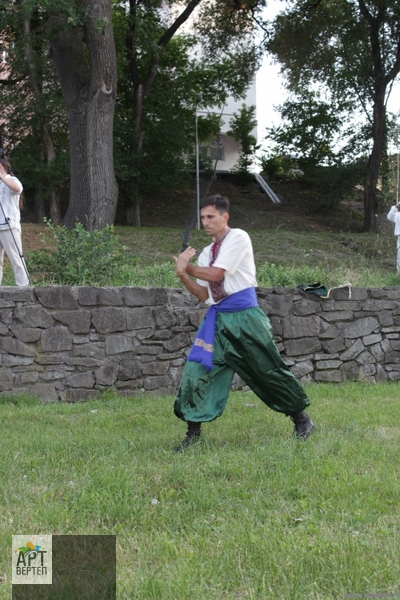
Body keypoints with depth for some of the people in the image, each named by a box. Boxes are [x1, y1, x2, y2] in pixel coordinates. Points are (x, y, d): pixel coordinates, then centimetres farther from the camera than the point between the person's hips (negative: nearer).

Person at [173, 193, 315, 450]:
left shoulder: (238, 237, -7)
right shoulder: (207, 253, 14)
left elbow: (216, 274, -15)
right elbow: (204, 295, 10)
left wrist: (187, 267, -2)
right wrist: (183, 275, -5)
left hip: (244, 315, -6)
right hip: (217, 317, 6)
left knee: (269, 370, 2)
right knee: (197, 370, -4)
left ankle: (302, 420, 20)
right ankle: (193, 431, 6)